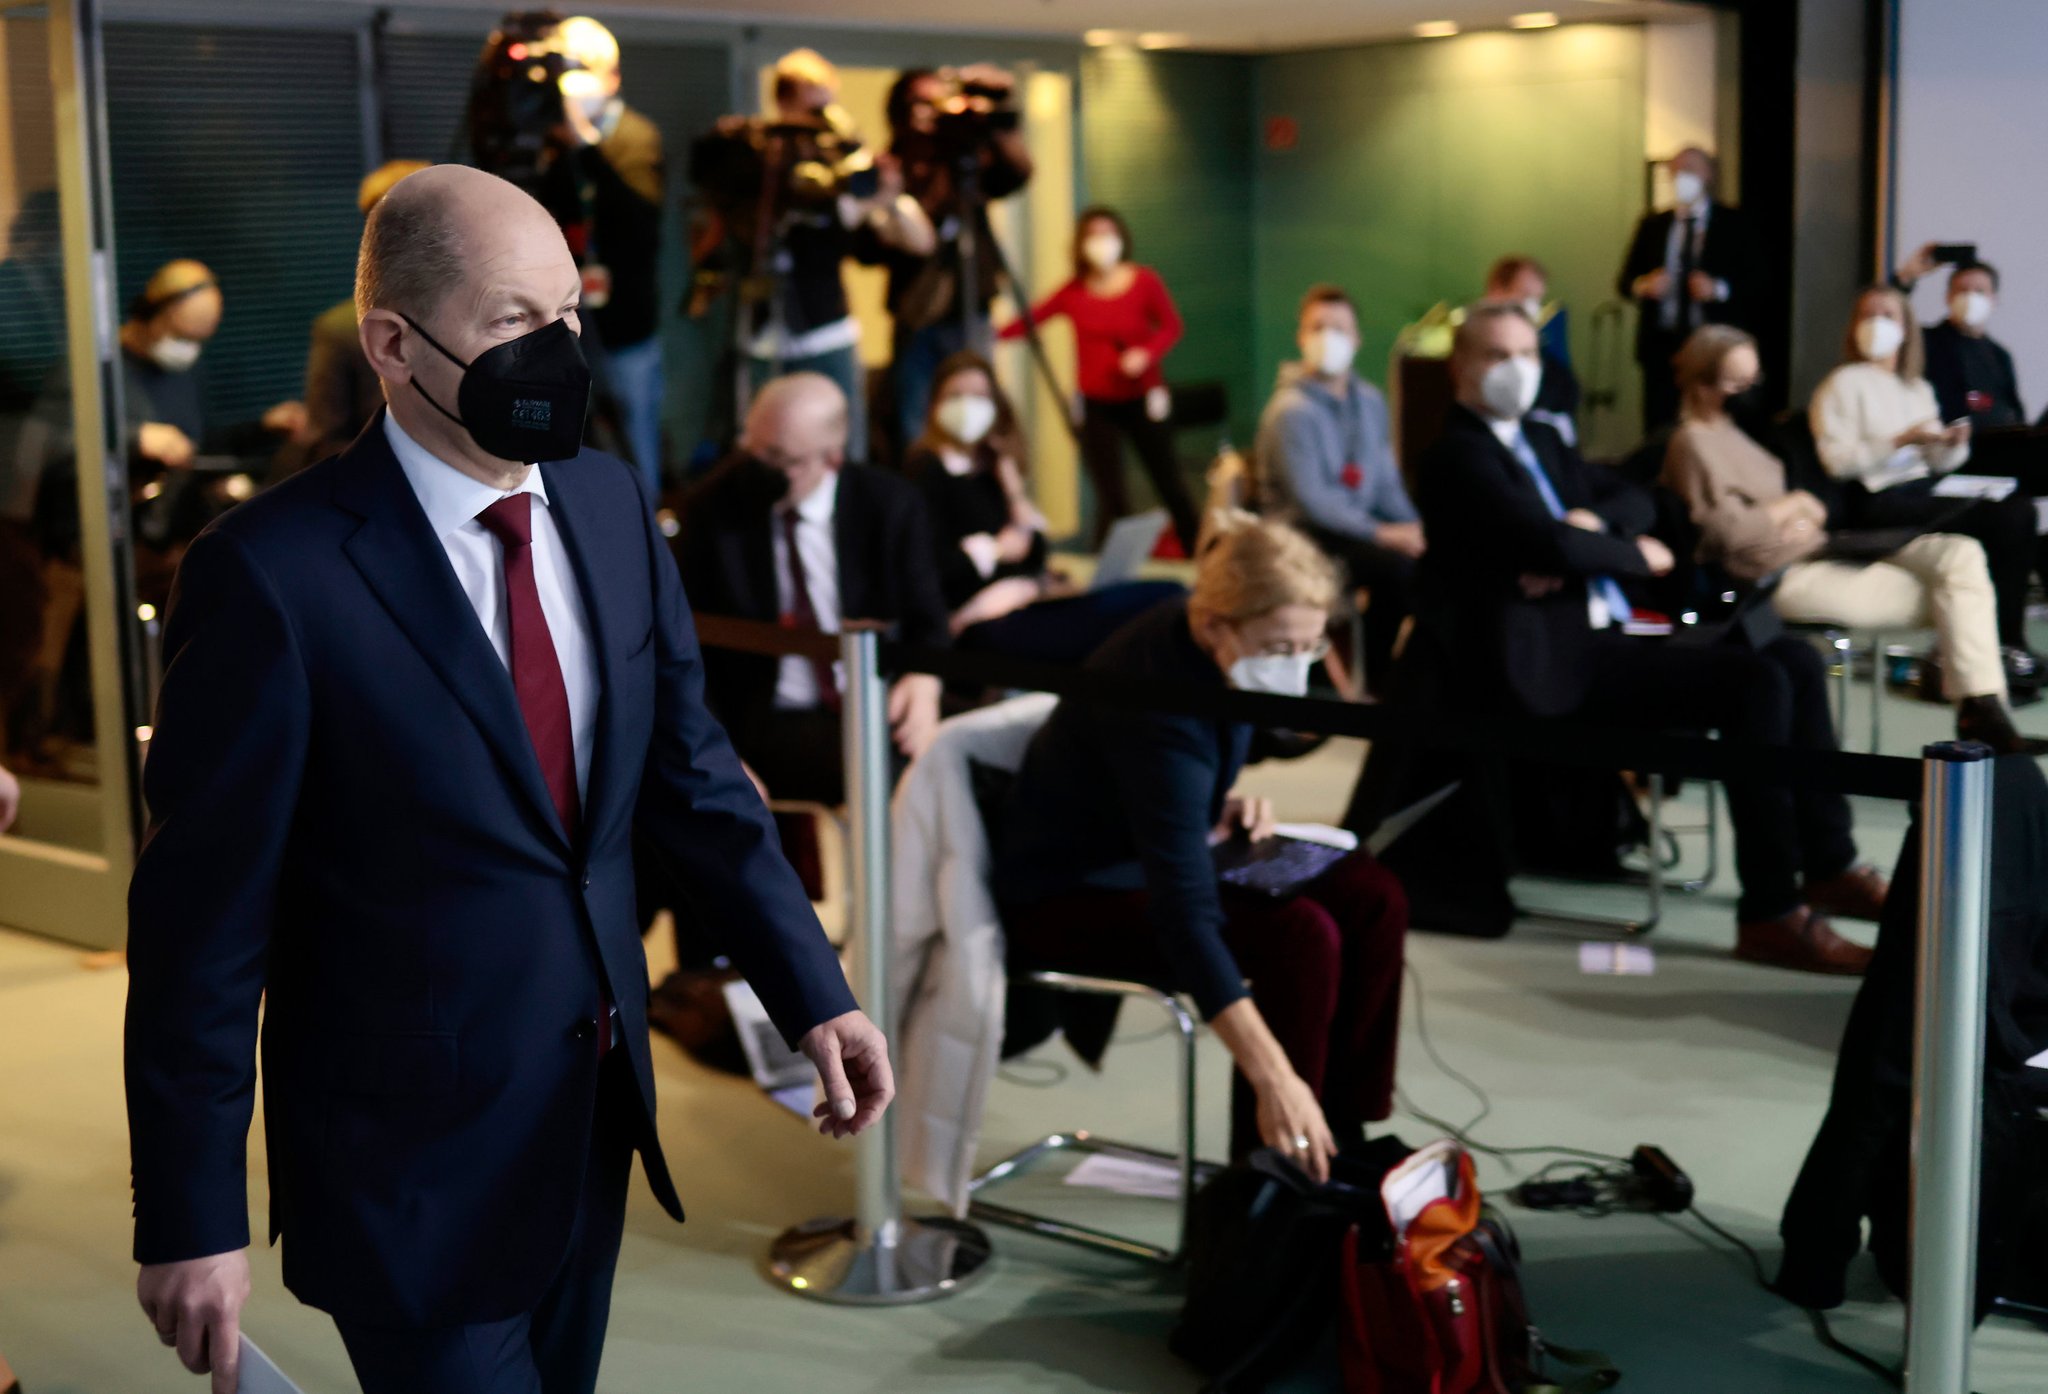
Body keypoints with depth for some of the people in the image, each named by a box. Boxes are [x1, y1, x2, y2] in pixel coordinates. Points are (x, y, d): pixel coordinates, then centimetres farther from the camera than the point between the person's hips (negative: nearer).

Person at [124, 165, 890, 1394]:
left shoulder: (611, 503, -1)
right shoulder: (274, 574, -20)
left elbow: (690, 772, 7)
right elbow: (203, 918, -16)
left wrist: (813, 995, -1)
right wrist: (194, 1222, -13)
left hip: (595, 1121, 6)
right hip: (416, 1159, -6)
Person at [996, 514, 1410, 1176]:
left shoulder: (1213, 650, -8)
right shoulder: (1161, 702, -34)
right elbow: (1184, 917, -39)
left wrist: (1224, 804, -4)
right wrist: (1274, 1078, -43)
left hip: (1157, 850, 9)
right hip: (1070, 894, -9)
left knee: (1374, 900, -10)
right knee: (1300, 936, -28)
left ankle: (1338, 1140, 0)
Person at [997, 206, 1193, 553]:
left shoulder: (1145, 281, -7)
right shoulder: (1073, 291, -3)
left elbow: (1171, 326, -1)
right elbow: (1031, 319, -6)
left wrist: (1147, 354, -19)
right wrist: (990, 335, -21)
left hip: (1143, 400, 0)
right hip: (1096, 406, 1)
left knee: (1169, 484, 9)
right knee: (1110, 495, -1)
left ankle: (1201, 558, 23)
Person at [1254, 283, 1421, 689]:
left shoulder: (1369, 400, 9)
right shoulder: (1291, 409, -13)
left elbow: (1386, 478, 13)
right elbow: (1311, 500, -16)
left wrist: (1414, 528, -4)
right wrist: (1382, 534, -18)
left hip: (1362, 523, 7)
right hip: (1308, 534, -7)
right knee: (1398, 566, -30)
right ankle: (1373, 672, -12)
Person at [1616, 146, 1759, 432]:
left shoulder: (1733, 223, 7)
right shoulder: (1652, 225, 14)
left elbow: (1754, 281, 2)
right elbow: (1625, 282, 14)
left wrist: (1718, 289, -16)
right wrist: (1642, 286, -8)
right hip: (1661, 344, 3)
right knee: (1659, 430, -2)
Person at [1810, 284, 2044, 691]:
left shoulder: (1918, 388, 24)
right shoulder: (1844, 383, 2)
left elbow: (1937, 461, 21)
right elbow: (1836, 459, -11)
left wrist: (1953, 444, -2)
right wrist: (1900, 441, -18)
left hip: (1921, 496, 7)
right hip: (1875, 504, -7)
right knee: (1993, 520, -25)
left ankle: (2008, 643, -16)